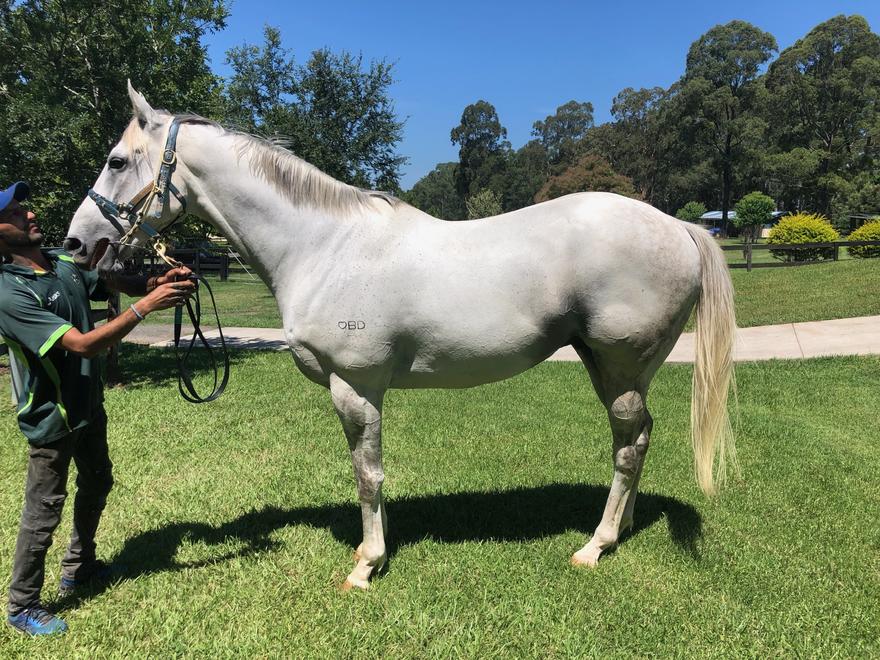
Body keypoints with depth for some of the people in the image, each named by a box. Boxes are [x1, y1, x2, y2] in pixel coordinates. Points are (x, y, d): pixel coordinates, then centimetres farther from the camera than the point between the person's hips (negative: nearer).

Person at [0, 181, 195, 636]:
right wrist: (146, 306, -35)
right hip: (52, 419, -8)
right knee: (44, 511, 5)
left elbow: (118, 283, 4)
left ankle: (78, 568, 46)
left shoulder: (65, 262, -2)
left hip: (88, 407, 8)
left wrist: (159, 281, -19)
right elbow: (83, 345, -32)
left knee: (97, 485, 24)